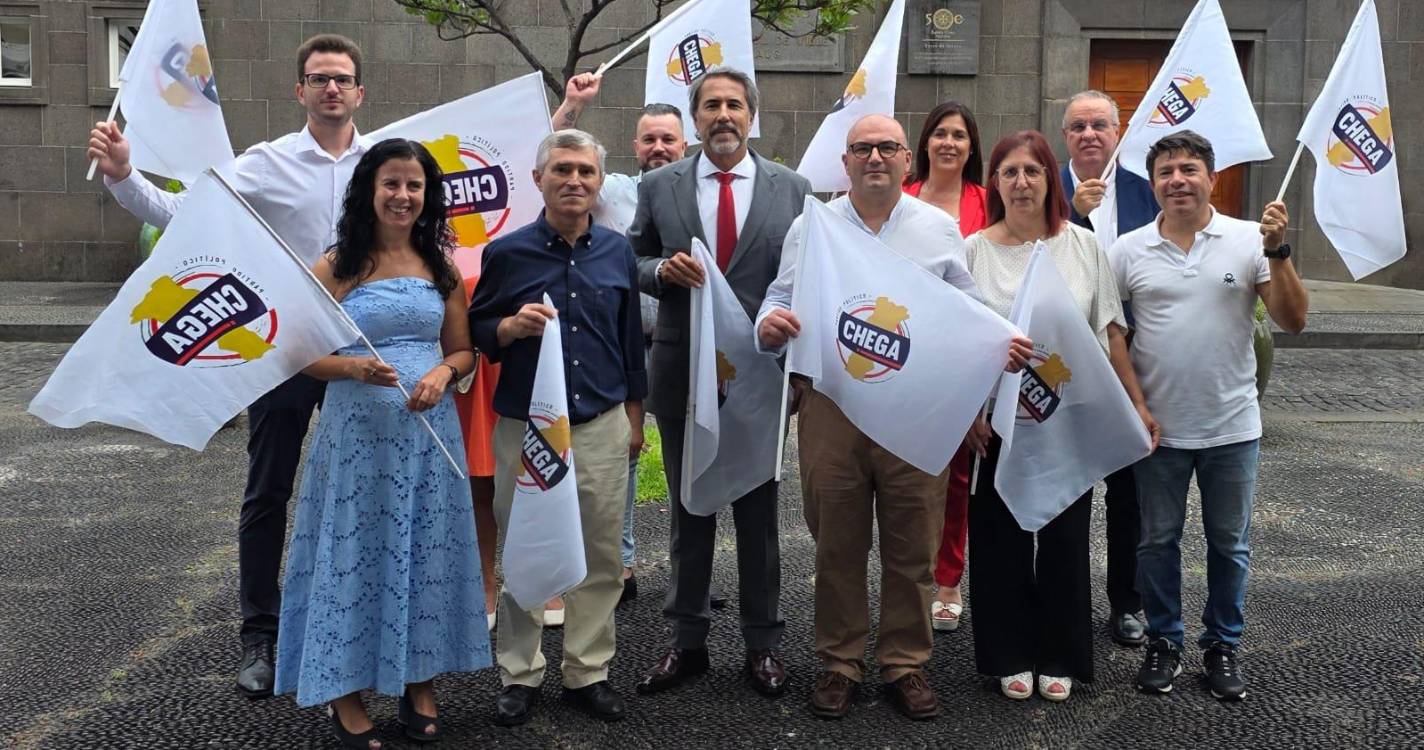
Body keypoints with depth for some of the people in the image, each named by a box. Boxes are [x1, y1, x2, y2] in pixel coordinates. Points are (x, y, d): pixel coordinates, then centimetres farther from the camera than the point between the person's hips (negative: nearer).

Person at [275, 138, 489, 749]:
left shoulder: (442, 265, 7)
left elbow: (464, 351, 11)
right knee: (356, 552, 4)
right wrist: (356, 367, -21)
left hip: (428, 430, 3)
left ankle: (420, 682, 25)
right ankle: (345, 691, 19)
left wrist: (442, 373, -11)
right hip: (357, 429, -3)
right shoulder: (334, 267, -2)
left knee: (425, 550, 9)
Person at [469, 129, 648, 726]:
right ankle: (520, 675, 22)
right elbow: (474, 331, 6)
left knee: (600, 557, 8)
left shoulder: (618, 251, 6)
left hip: (602, 429, 2)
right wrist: (511, 326, -16)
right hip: (525, 427, -2)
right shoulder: (506, 252, -2)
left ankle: (588, 671, 22)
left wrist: (634, 417, 15)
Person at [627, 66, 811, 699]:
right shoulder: (658, 187, 4)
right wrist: (663, 270, -13)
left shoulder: (792, 189, 2)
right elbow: (633, 262, 8)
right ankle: (687, 641, 25)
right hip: (683, 372, 1)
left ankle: (763, 644, 23)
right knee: (688, 510, 12)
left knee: (758, 511, 9)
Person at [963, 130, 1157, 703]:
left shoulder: (1083, 246, 2)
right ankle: (1010, 658, 23)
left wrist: (1137, 401, 2)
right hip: (998, 419, 0)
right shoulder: (973, 251, -1)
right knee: (1002, 539, 7)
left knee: (1065, 539, 7)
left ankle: (1060, 659, 24)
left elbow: (1110, 332, 5)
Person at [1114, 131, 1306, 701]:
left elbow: (1293, 321, -7)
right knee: (1158, 542, 11)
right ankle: (1163, 642, 28)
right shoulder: (1129, 250, -2)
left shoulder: (1249, 240, -3)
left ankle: (1222, 645, 30)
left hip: (1232, 426, 0)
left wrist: (1278, 251, -18)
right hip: (1157, 427, 0)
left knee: (1229, 545, 13)